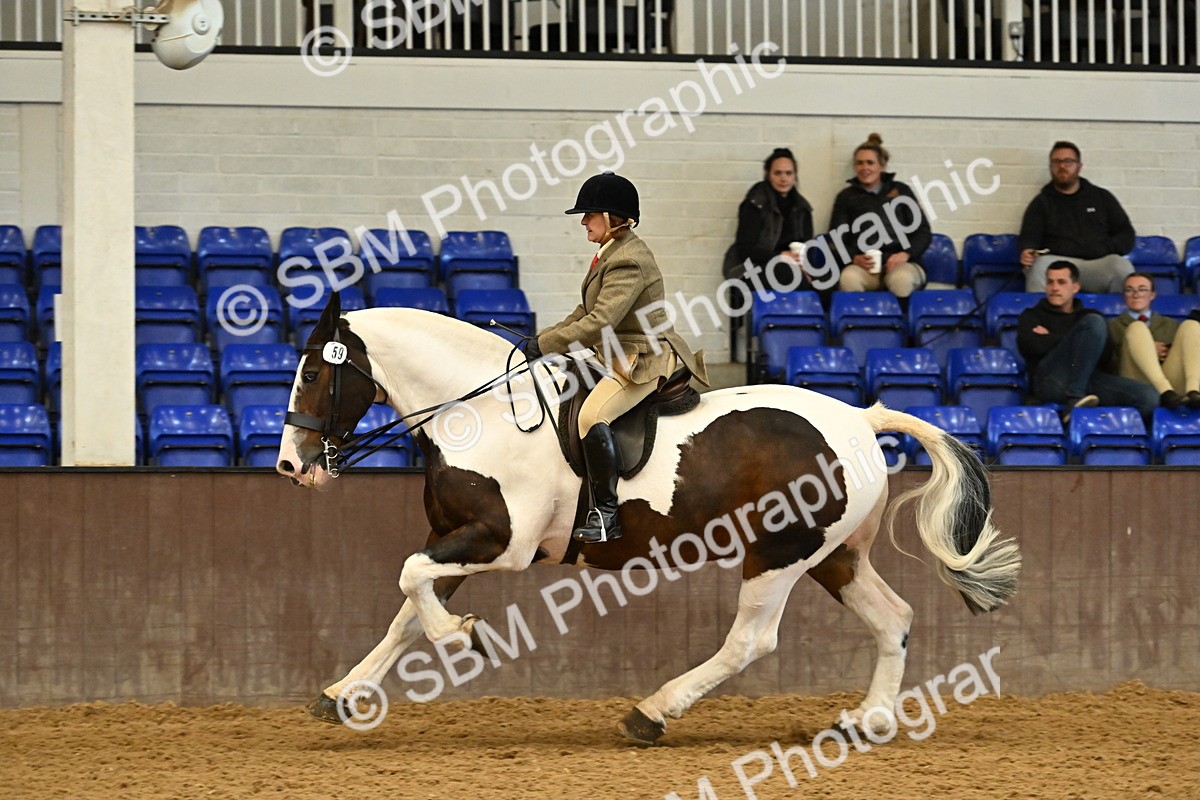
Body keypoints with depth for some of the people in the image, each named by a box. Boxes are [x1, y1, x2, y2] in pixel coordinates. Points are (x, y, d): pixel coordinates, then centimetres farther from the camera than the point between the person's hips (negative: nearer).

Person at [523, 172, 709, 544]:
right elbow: (584, 314, 21)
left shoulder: (628, 261, -18)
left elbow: (600, 322, -26)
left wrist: (545, 344, -22)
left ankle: (606, 512, -29)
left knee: (592, 415, -30)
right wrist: (542, 338, 8)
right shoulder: (609, 255, 15)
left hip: (643, 362, -12)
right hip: (620, 360, 12)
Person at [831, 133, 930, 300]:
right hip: (862, 266, 0)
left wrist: (906, 254, -8)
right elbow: (837, 240, 12)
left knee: (901, 279, -38)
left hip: (900, 263, 0)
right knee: (849, 278, -37)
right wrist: (855, 258, -10)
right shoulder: (846, 197, 19)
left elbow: (923, 232, 12)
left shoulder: (900, 191, 17)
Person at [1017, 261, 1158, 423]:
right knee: (1094, 322, -25)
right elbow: (1034, 346, 0)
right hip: (1050, 380, -3)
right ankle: (1075, 399, -35)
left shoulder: (1088, 315, 29)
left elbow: (1106, 355, 9)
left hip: (1088, 379, 3)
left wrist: (1051, 340, 7)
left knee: (1149, 398, -24)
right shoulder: (1032, 316, 24)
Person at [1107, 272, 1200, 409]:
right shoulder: (1113, 326, 21)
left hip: (1172, 381, 2)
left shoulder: (1170, 325, 30)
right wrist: (1144, 352, -5)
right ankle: (1166, 391, -46)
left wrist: (1171, 353, -1)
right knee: (1137, 328, -22)